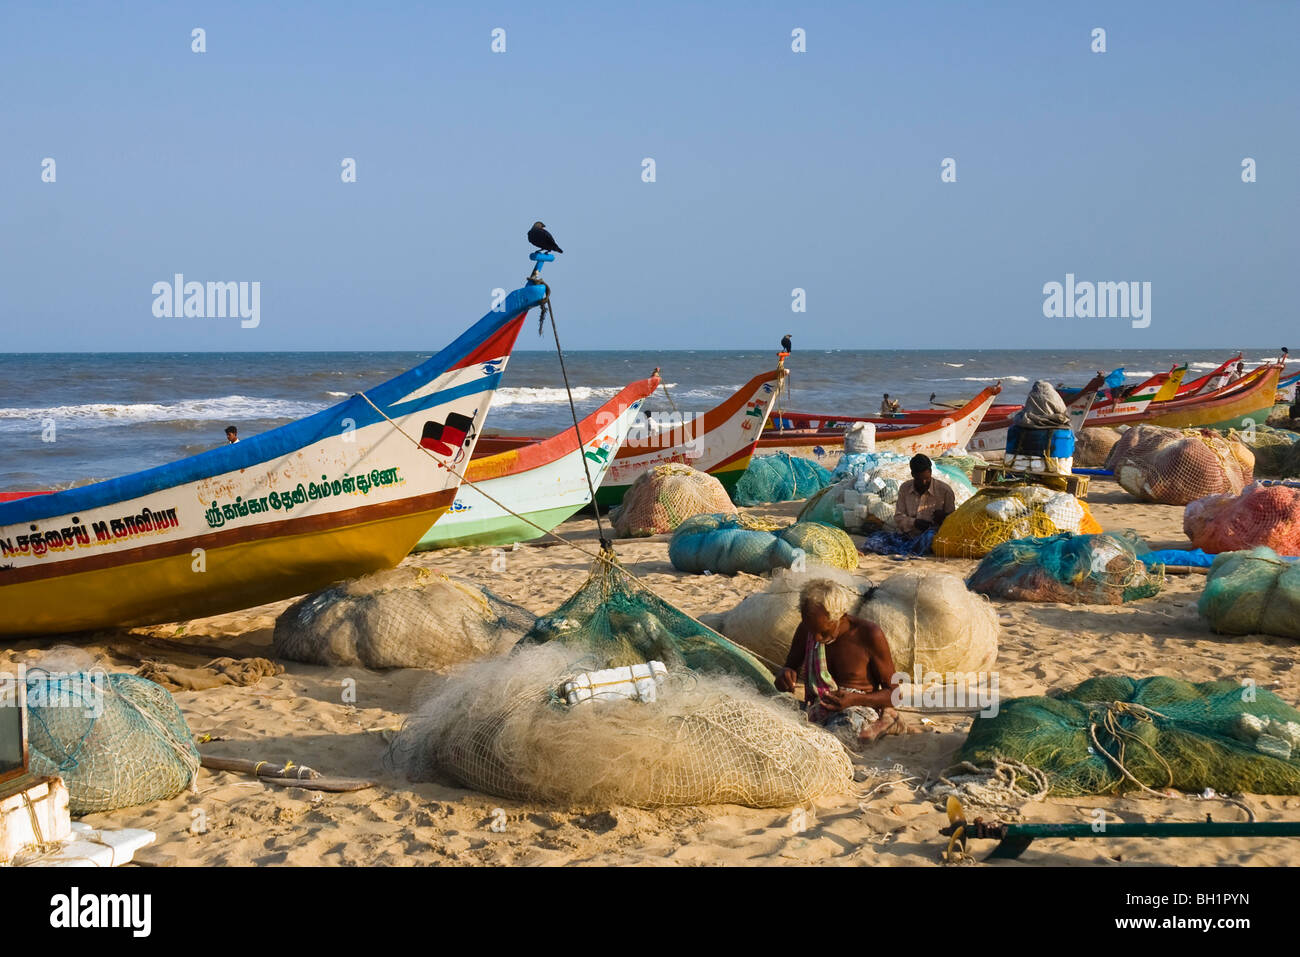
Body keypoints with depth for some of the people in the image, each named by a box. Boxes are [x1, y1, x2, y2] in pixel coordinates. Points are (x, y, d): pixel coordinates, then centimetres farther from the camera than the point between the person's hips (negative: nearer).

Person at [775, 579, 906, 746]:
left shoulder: (869, 635, -9)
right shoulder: (805, 631, 3)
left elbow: (893, 692, -2)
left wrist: (854, 699, -21)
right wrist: (785, 676, -10)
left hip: (858, 709, -6)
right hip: (816, 710, 6)